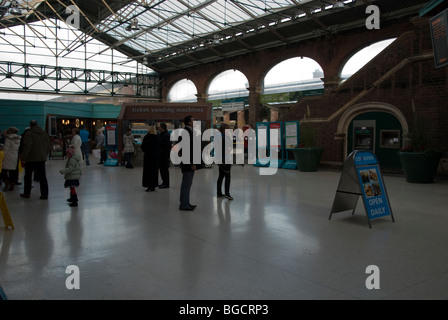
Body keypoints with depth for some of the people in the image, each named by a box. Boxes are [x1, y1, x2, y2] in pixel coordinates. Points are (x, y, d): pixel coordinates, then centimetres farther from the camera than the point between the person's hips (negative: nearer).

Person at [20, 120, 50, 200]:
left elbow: (27, 147, -16)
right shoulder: (44, 133, 7)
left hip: (31, 158, -4)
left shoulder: (29, 134, -11)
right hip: (42, 158, 4)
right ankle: (44, 194, 2)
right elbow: (48, 146, 13)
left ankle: (26, 193, 19)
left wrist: (23, 157, -10)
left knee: (28, 176, 11)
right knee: (42, 176, 4)